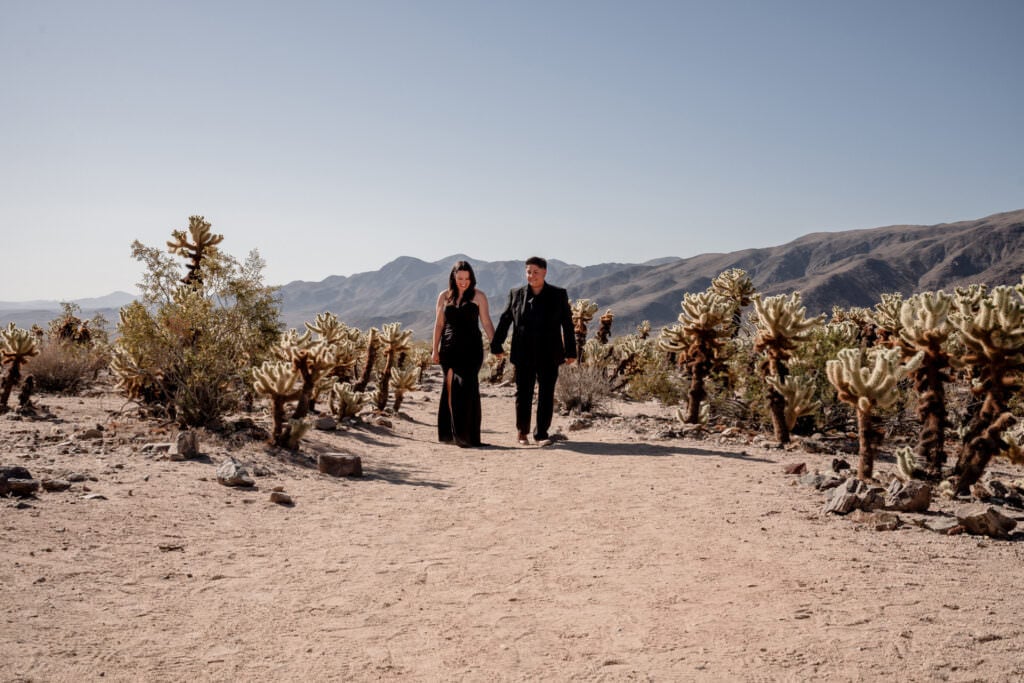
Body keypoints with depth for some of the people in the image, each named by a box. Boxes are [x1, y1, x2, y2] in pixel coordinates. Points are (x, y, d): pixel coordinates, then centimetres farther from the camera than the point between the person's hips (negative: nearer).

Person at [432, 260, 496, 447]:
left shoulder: (478, 296, 2)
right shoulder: (444, 297, 9)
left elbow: (486, 322, 0)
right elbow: (439, 324, 11)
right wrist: (435, 350, 7)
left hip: (471, 348, -2)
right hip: (449, 348, 2)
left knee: (466, 388, -10)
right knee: (451, 388, 2)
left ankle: (466, 433, -9)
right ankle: (451, 431, 8)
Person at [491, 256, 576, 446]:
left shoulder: (558, 295, 3)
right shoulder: (516, 294, 5)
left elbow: (567, 324, 4)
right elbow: (505, 320, 9)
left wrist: (570, 351, 1)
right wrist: (496, 345, 9)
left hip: (549, 354, 0)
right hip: (524, 355, 0)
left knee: (546, 395, 2)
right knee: (523, 393, 5)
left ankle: (542, 433, 13)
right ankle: (522, 431, 24)